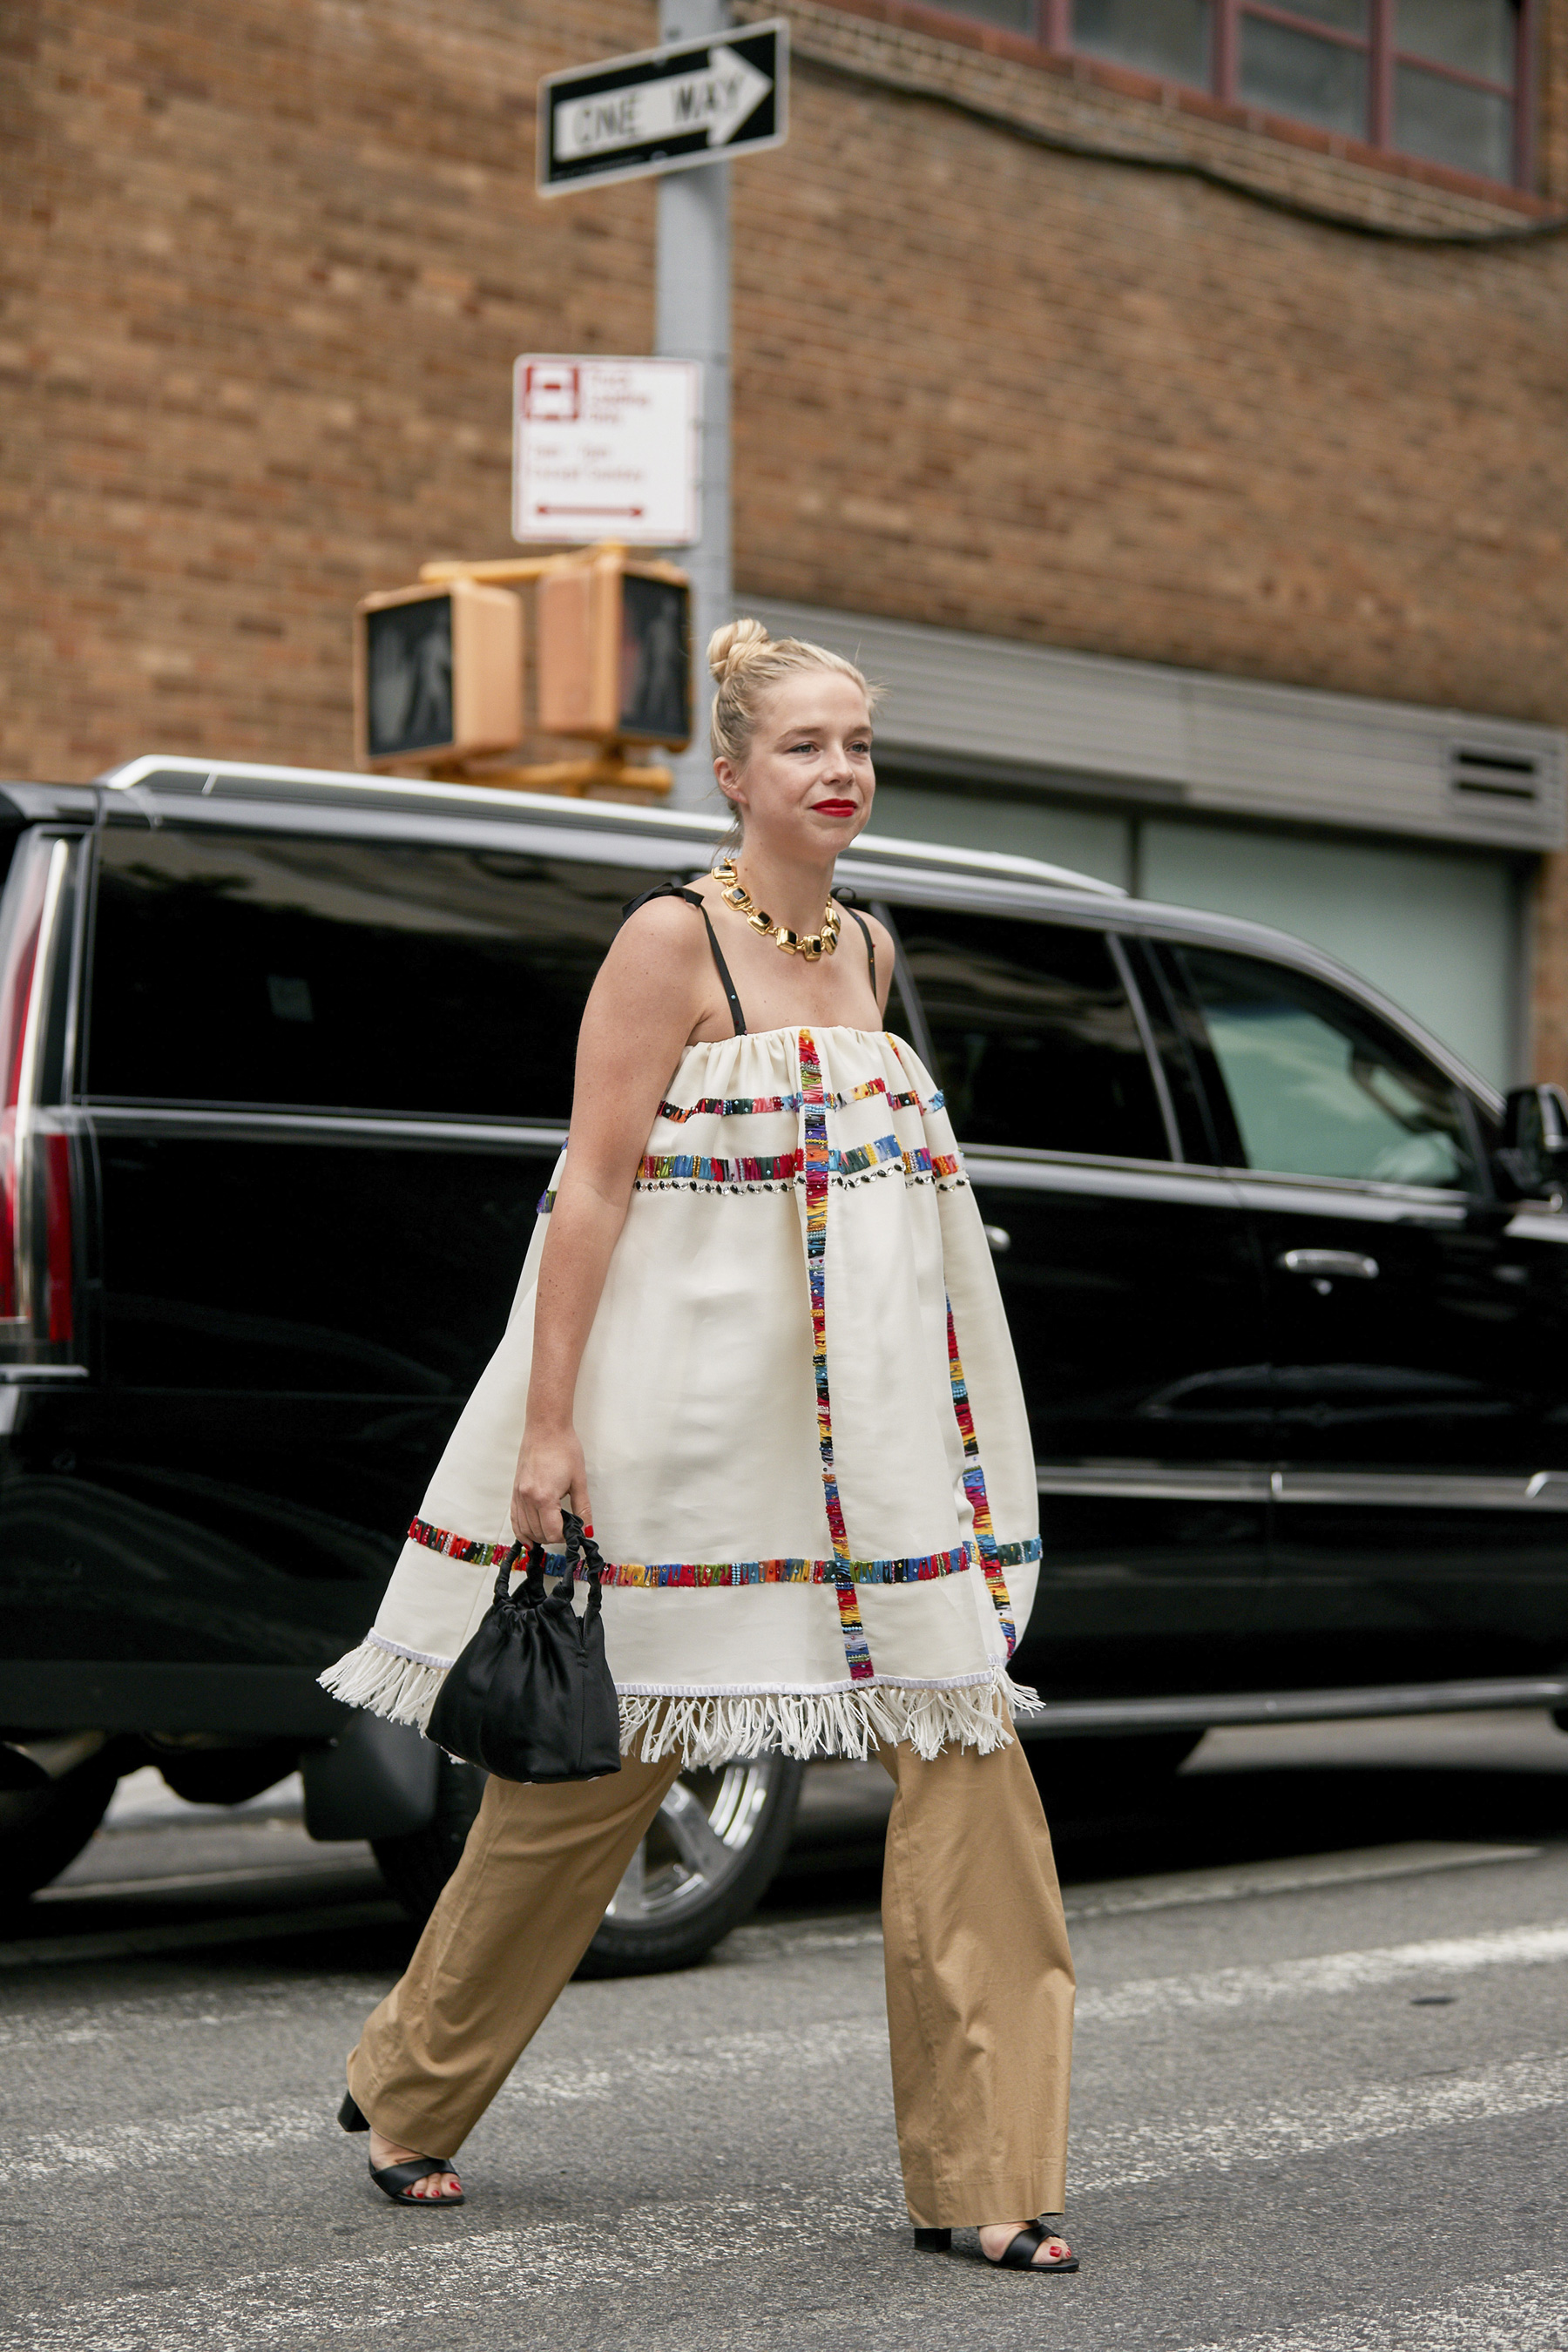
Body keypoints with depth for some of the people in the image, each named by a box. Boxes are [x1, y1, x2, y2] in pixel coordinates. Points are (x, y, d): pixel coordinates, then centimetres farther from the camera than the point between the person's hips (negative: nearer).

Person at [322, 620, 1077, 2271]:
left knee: (964, 1759, -4)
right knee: (598, 1761, 5)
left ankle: (980, 2177, 2)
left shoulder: (867, 948, 13)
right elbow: (590, 1188, -11)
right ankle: (404, 2095, 26)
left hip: (872, 1418, 6)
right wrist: (547, 1426, -16)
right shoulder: (673, 938, -7)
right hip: (689, 1395, -6)